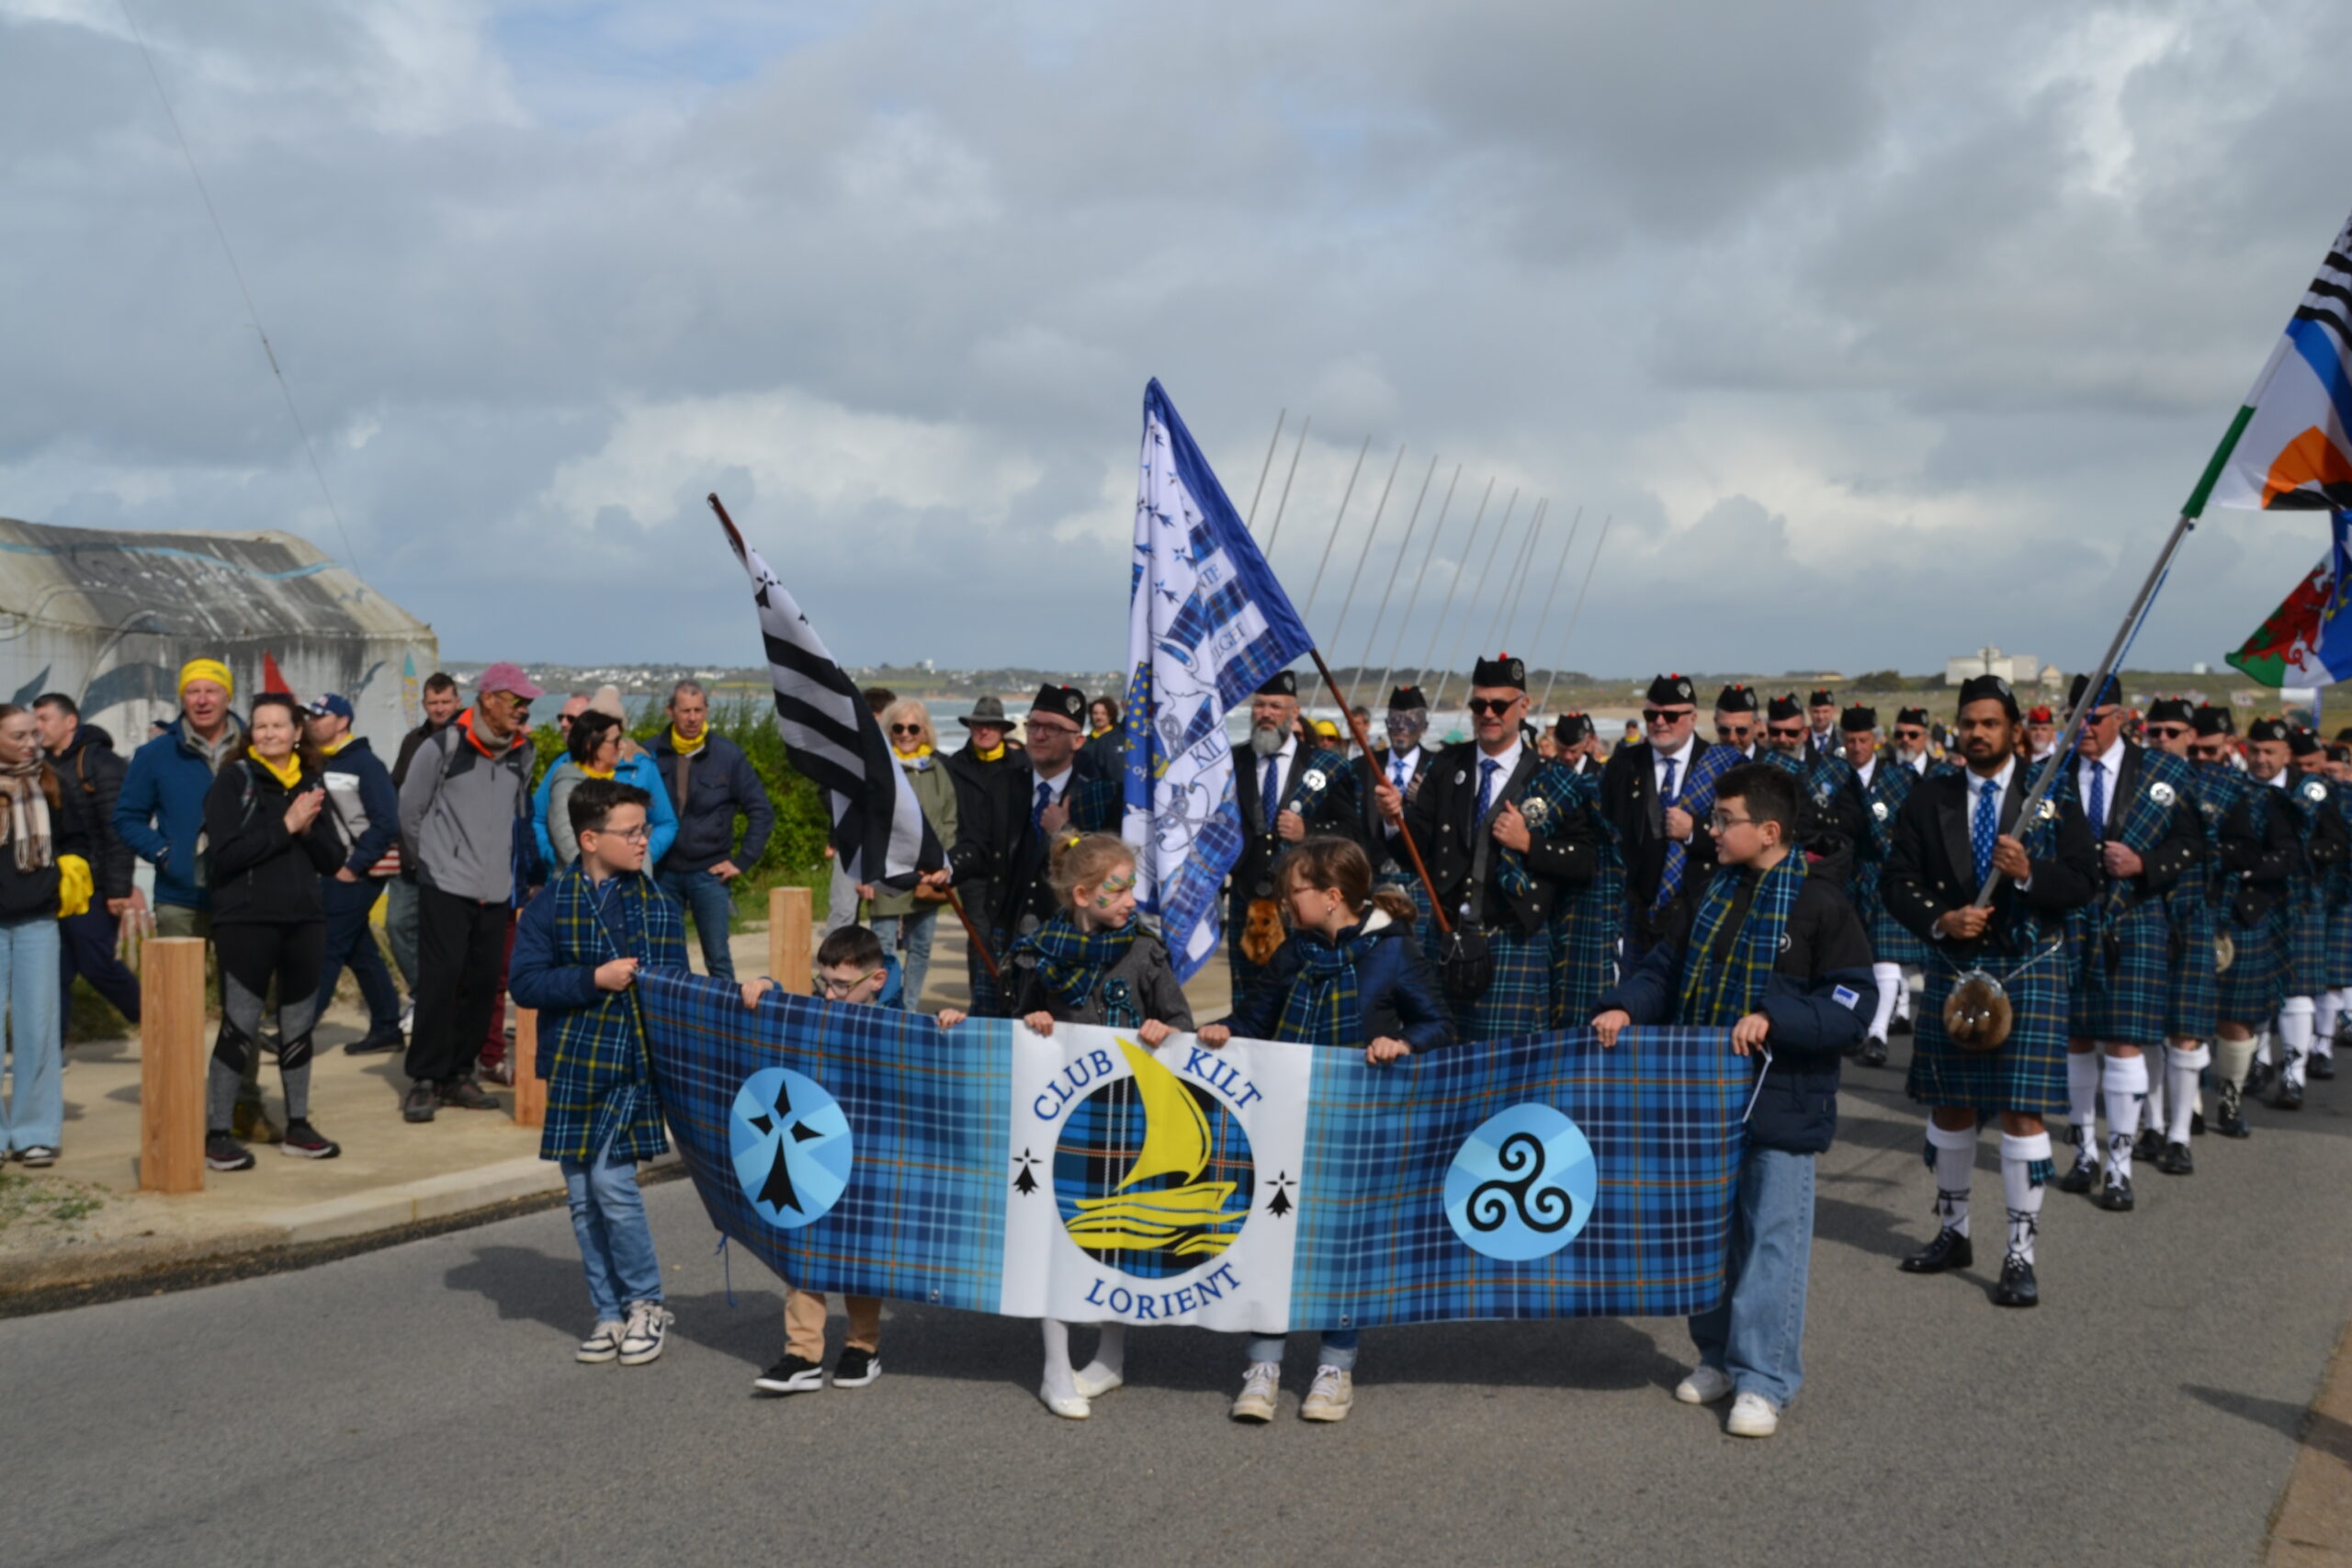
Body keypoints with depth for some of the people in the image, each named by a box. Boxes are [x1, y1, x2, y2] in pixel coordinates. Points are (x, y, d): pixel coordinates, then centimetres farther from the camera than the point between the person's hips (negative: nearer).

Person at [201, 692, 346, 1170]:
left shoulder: (311, 783, 12)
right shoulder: (233, 780, -3)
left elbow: (332, 860, 9)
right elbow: (225, 852, -15)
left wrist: (309, 828, -10)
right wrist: (286, 826, -15)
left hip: (304, 920, 5)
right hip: (245, 921, -5)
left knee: (299, 1026, 11)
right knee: (240, 1028, -4)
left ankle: (298, 1126, 21)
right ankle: (217, 1133, 3)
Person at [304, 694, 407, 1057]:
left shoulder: (365, 763, -12)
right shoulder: (324, 765, 13)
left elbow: (387, 824, -16)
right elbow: (317, 822, 17)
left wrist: (353, 867, -17)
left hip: (357, 873, -8)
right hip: (336, 870, 9)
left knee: (325, 948, -9)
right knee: (360, 951, 11)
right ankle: (386, 1028, 17)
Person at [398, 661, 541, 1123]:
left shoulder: (522, 754, 7)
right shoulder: (442, 748, -8)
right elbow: (410, 812, 2)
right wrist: (436, 855, 10)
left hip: (497, 889, 5)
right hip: (446, 886, -5)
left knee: (483, 984, 6)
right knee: (440, 981, -8)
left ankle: (458, 1075, 18)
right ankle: (425, 1080, 1)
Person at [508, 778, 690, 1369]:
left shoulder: (657, 903, 5)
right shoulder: (550, 904, 2)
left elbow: (673, 983, 4)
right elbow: (524, 981, -5)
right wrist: (595, 979, -15)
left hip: (632, 1064, -2)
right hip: (572, 1067, 2)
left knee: (611, 1180, -12)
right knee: (582, 1197, 7)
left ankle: (646, 1303, 6)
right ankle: (610, 1314, 20)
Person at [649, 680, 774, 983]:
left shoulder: (728, 755, -2)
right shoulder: (652, 753, -1)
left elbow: (762, 811, 2)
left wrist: (743, 861, -2)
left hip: (709, 872, -1)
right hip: (662, 872, 1)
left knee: (719, 960, -1)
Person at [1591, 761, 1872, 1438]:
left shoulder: (1819, 904, -10)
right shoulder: (1708, 897, 8)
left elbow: (1851, 1001, -13)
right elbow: (1664, 968, 12)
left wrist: (1774, 1020, -23)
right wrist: (1623, 1007, -7)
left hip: (1781, 1103, -6)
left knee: (1770, 1239, -2)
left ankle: (1763, 1380, 5)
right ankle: (1718, 1354, 29)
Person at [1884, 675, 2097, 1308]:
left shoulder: (2053, 796, 0)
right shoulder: (1929, 799, 5)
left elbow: (2083, 881, -2)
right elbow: (1898, 880, 4)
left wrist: (2030, 873, -20)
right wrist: (1940, 920, -13)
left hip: (2029, 968, -3)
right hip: (1952, 964, 3)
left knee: (2022, 1109, -7)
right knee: (1949, 1105, 12)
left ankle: (2021, 1255, 1)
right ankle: (1953, 1232, 30)